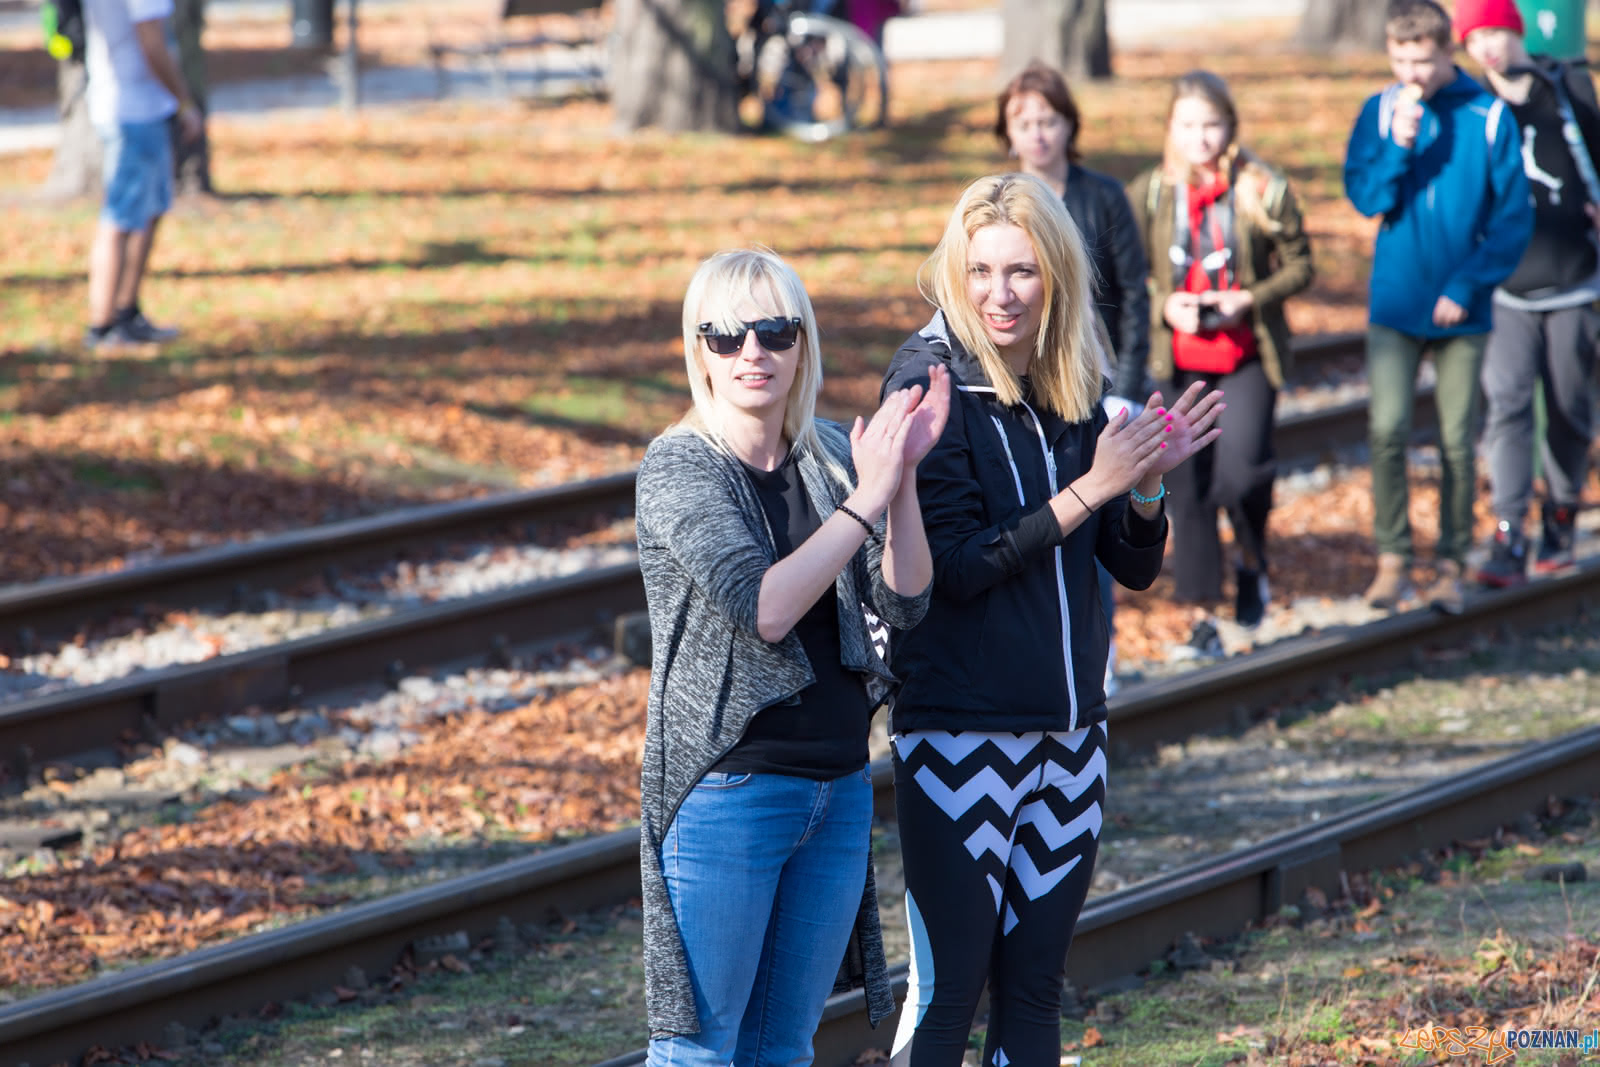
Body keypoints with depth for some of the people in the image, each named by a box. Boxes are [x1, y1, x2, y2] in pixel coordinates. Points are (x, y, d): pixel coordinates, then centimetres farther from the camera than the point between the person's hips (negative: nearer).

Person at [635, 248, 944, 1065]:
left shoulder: (828, 457, 7)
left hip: (838, 789, 6)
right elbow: (761, 606, -22)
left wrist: (904, 476, -15)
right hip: (729, 794, -6)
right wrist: (866, 497, -21)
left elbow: (903, 603, -2)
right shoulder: (677, 468, -9)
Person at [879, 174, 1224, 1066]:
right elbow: (953, 567, -17)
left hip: (1070, 726, 6)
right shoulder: (933, 383, -10)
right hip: (959, 730, -6)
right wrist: (1089, 489, -19)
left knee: (1035, 991, 10)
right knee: (947, 993, -5)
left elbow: (1135, 566, 10)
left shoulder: (1075, 390, 7)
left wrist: (1148, 483, -10)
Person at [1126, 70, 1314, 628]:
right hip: (1179, 359, 2)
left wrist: (1249, 299, -12)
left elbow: (1299, 265, 3)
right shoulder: (1149, 193, 2)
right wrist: (1164, 305, -10)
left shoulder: (1263, 189, -3)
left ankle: (1252, 562, 14)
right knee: (1186, 480, 3)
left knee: (1242, 467, -17)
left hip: (1248, 356, -2)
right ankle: (1200, 604, 14)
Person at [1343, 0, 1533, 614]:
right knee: (1387, 430, -10)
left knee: (1457, 441, 3)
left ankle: (1451, 565, 14)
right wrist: (1399, 144, -19)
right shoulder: (1380, 113, 1)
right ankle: (1392, 558, 0)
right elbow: (1365, 196, -4)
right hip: (1394, 304, 1)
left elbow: (1513, 218, -4)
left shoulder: (1489, 119, -5)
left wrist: (1467, 286, -12)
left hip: (1461, 310, -1)